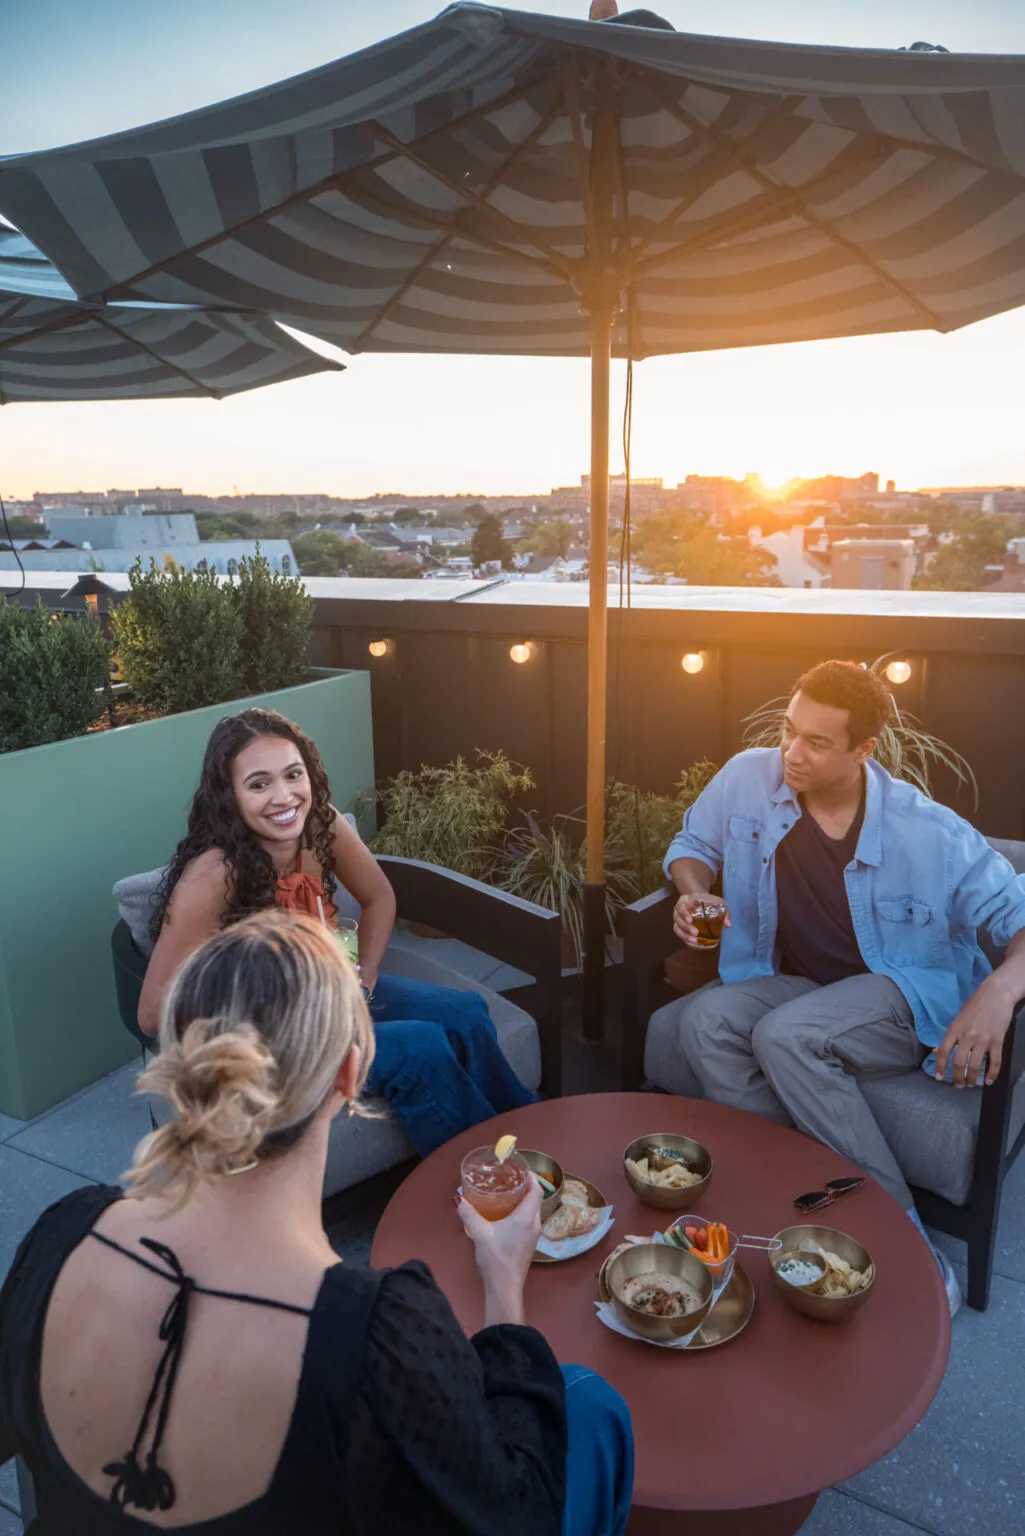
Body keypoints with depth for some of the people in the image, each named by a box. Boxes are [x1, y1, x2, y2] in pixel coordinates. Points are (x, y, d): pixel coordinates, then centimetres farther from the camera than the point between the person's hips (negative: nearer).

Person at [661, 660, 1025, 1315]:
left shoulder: (930, 832, -16)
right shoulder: (749, 778, -8)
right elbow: (692, 845, 10)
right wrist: (693, 892, -12)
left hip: (910, 998, -4)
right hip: (796, 985, 4)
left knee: (785, 1035, -33)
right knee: (704, 1019, -26)